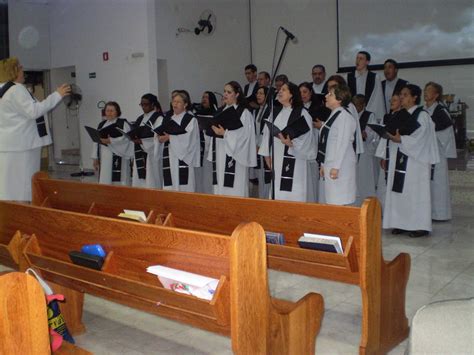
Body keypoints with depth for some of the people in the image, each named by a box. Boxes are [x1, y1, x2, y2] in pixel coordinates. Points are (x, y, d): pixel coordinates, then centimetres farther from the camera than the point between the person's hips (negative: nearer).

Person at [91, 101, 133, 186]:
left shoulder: (123, 123, 2)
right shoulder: (101, 125, 17)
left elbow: (126, 138, -12)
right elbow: (96, 141, 15)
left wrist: (111, 141, -21)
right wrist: (95, 158, 9)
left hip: (118, 157, -5)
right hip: (104, 158, 5)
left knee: (118, 182, -8)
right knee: (104, 181, 4)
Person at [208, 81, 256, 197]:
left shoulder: (244, 112, -5)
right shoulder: (220, 111, 15)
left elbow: (245, 135, -13)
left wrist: (225, 133, -15)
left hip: (234, 155, -6)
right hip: (219, 154, 7)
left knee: (234, 191, -8)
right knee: (220, 187, 8)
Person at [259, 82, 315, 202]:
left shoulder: (301, 113, -7)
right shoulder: (275, 112, 12)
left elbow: (307, 136, -9)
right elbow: (267, 133, 15)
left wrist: (292, 143, -24)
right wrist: (267, 153, 10)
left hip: (293, 159, -6)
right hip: (276, 159, 6)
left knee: (293, 195, -6)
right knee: (277, 192, 9)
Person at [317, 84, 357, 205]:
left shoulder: (344, 116, -13)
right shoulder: (333, 115, 15)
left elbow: (343, 143, -19)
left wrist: (336, 167, -21)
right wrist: (323, 165, 16)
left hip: (340, 166, -9)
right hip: (329, 165, 9)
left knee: (339, 201, -7)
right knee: (331, 201, 11)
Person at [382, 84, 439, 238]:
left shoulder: (422, 115, -8)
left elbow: (419, 139, -16)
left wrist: (400, 140, -24)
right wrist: (391, 136, -5)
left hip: (416, 160, -7)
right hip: (400, 160, 7)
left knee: (416, 192, -3)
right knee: (400, 192, 6)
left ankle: (420, 226, 5)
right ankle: (402, 223, 13)